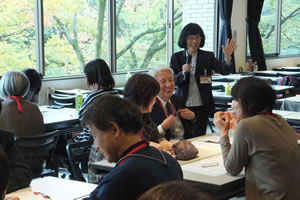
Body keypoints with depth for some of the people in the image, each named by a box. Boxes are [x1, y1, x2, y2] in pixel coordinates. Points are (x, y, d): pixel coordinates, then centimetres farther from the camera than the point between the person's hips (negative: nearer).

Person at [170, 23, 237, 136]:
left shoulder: (207, 56, 2)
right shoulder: (176, 57, 4)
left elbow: (225, 71, -10)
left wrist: (228, 57, -30)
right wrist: (183, 73, -20)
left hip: (201, 107, 0)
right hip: (182, 106, 1)